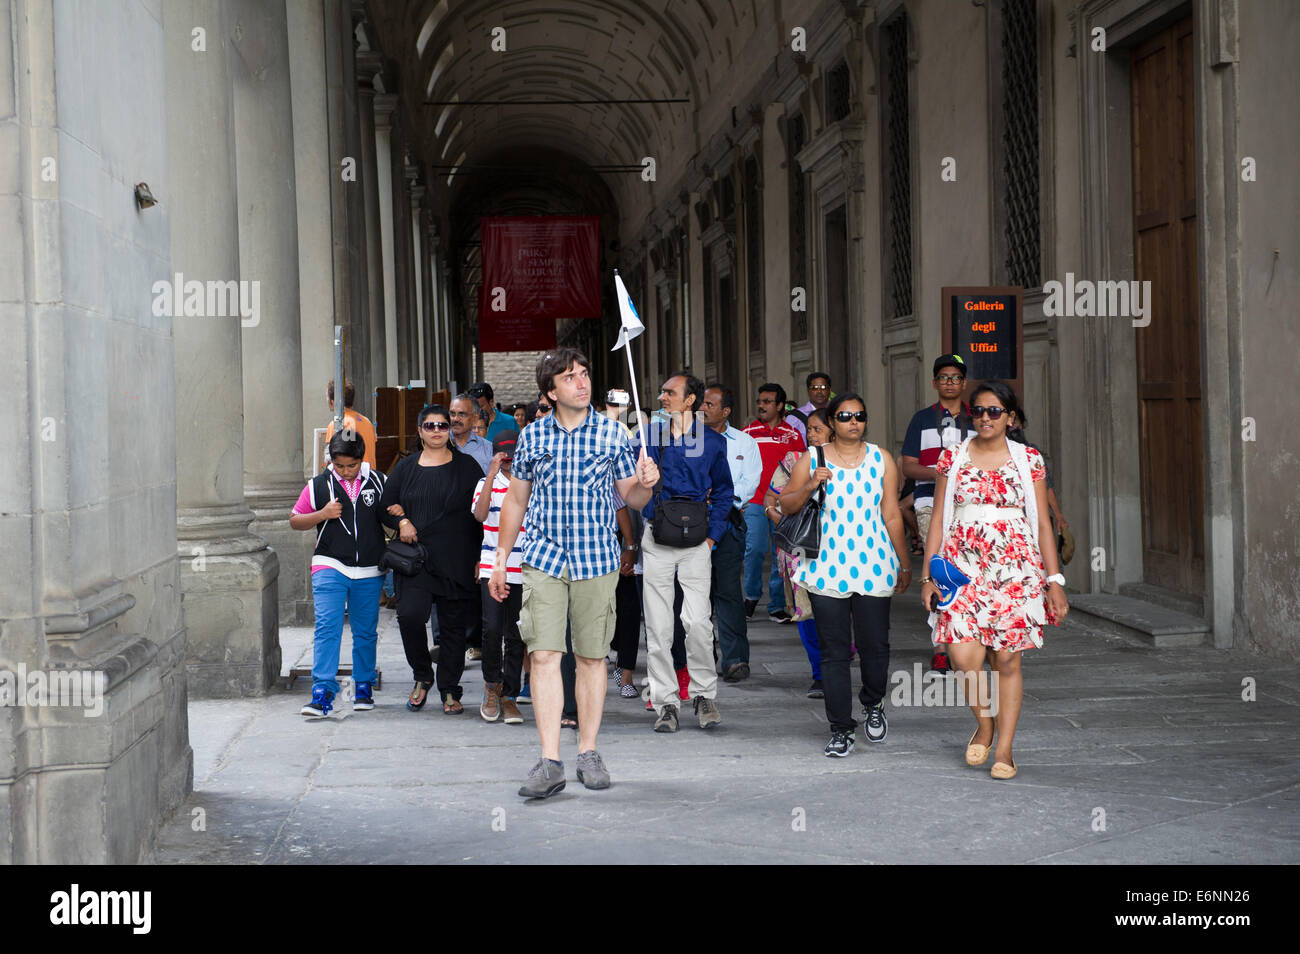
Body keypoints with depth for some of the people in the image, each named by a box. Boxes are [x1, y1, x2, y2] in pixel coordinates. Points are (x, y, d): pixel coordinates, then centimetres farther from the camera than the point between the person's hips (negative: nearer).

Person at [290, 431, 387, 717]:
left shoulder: (378, 482, 4)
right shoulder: (318, 485, 1)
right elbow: (295, 520, 8)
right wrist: (323, 514, -9)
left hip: (369, 572, 2)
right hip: (330, 567, -2)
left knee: (366, 631, 10)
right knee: (327, 627, -13)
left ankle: (364, 686, 25)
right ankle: (322, 692, -15)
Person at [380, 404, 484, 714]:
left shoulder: (466, 466, 6)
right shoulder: (405, 468, 11)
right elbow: (385, 507, 15)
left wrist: (481, 557, -1)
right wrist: (401, 521, -7)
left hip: (457, 560, -1)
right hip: (417, 559, 1)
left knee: (453, 626, 2)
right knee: (409, 614, -18)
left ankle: (450, 691, 14)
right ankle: (422, 677, 4)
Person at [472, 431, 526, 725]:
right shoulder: (487, 484, 7)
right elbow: (480, 515, -13)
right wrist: (492, 474, -15)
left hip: (524, 571, 1)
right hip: (493, 567, -1)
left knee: (516, 636, 4)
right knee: (492, 629, -12)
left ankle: (508, 695, 12)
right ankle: (492, 685, 9)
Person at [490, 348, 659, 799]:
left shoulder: (611, 432, 3)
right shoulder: (532, 436, 6)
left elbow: (631, 496, 7)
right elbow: (516, 499, 14)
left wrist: (645, 483, -17)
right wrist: (500, 559, 12)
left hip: (597, 559, 0)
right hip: (544, 559, 0)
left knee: (592, 657, 5)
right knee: (544, 655, -9)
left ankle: (588, 753, 17)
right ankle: (550, 762, -10)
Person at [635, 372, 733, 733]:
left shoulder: (712, 441, 6)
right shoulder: (649, 435, 6)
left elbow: (723, 491, 13)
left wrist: (712, 534, 4)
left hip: (696, 540, -1)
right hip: (656, 541, 1)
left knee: (698, 622, -9)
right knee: (658, 627, 1)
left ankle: (704, 694, 9)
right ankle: (665, 701, 10)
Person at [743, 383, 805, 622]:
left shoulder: (792, 435, 8)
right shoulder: (747, 433, 7)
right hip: (754, 501, -1)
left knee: (781, 555, 2)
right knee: (755, 548, -14)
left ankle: (776, 607, 10)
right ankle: (752, 595, 8)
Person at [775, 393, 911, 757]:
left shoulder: (881, 460, 8)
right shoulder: (812, 460, 5)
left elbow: (892, 516, 9)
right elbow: (786, 505, 7)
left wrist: (905, 563, 10)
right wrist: (809, 486, -12)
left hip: (873, 568, 1)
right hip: (828, 567, 0)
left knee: (875, 645, -1)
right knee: (834, 652, -1)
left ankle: (874, 704, 29)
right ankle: (841, 731, 7)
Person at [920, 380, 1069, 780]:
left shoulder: (1028, 460, 5)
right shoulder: (952, 458, 8)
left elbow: (1043, 524, 6)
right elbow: (938, 520, 9)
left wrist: (1054, 580, 1)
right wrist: (928, 575, 3)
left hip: (1014, 567, -1)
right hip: (963, 567, 1)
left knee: (1007, 659, 0)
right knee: (963, 656, -12)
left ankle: (1004, 748, 11)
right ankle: (983, 722, 15)